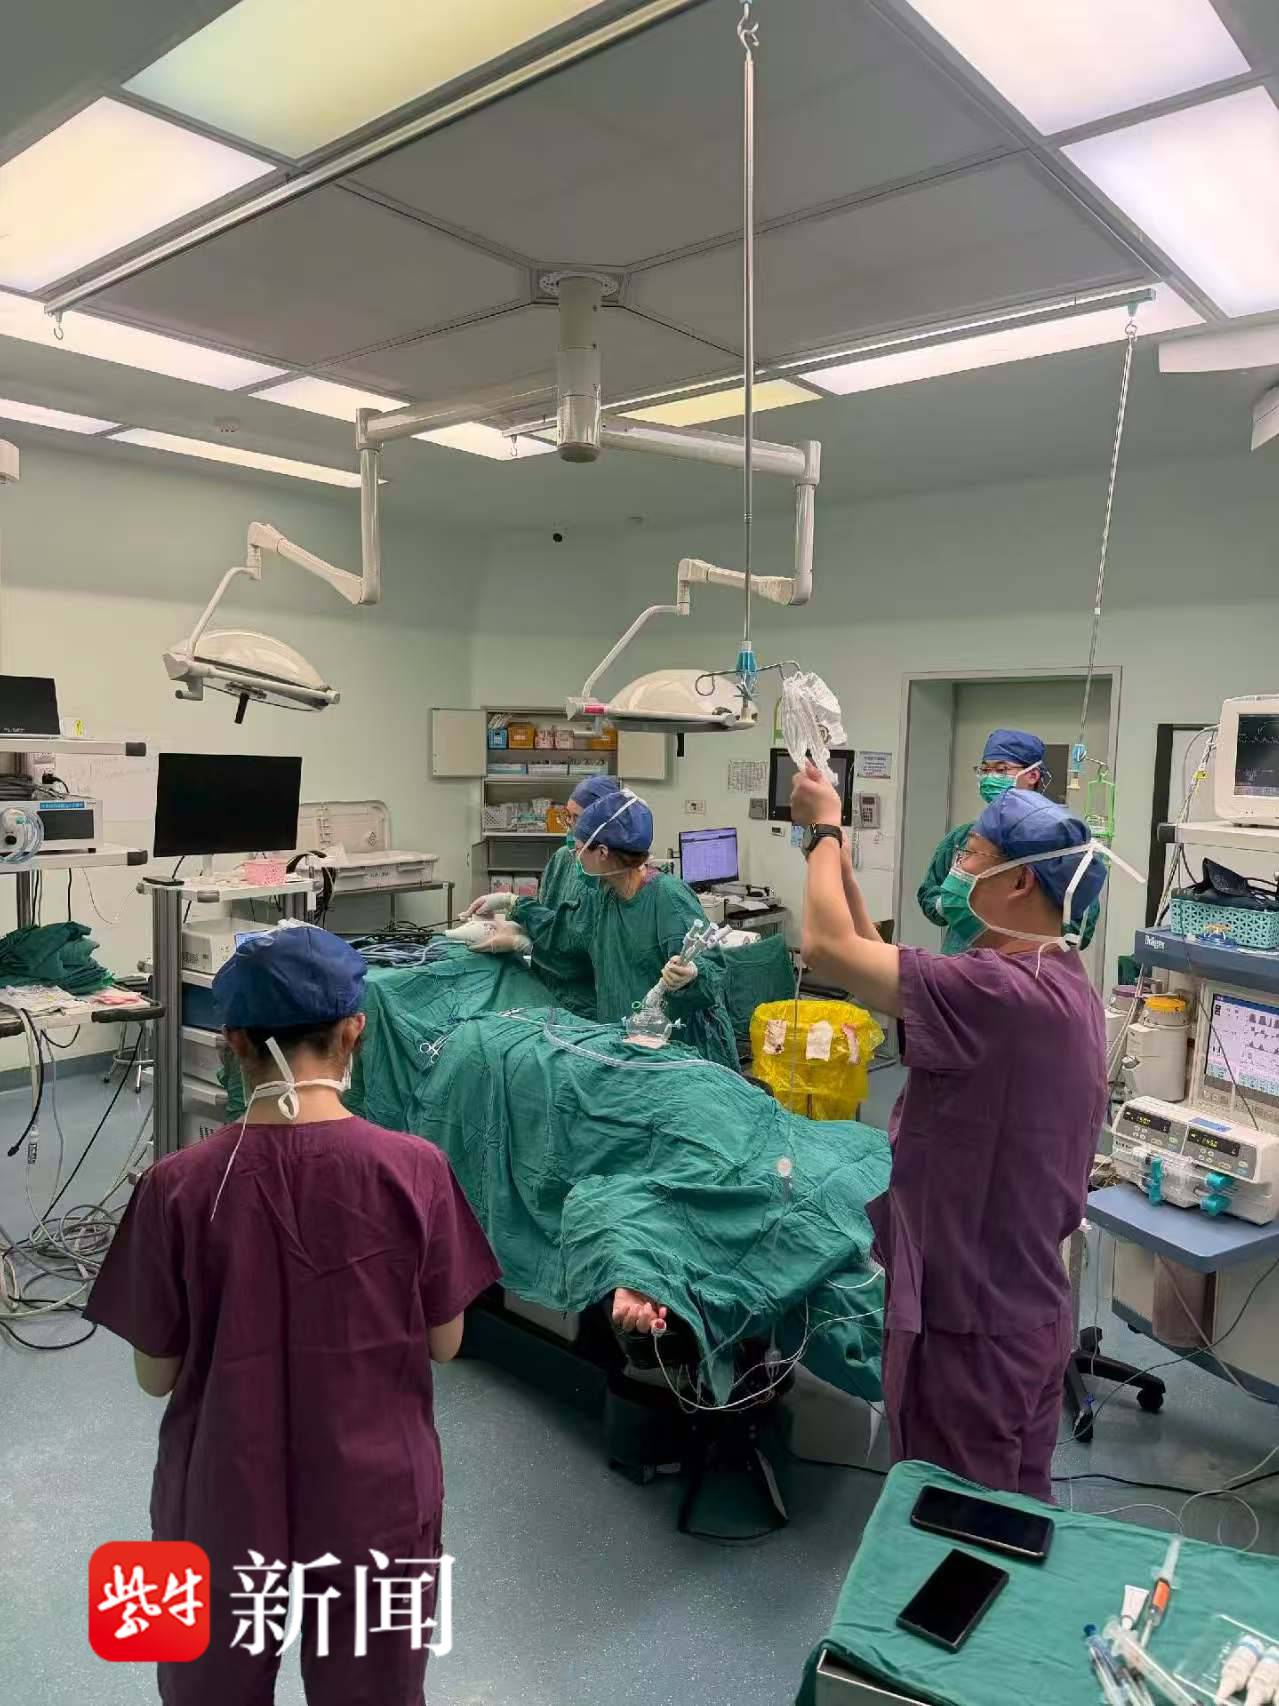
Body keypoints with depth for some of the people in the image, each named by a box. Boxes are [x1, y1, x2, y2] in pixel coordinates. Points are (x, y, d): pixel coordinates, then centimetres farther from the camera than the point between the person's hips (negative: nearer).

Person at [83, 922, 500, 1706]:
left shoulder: (177, 1187, -18)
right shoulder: (415, 1169, -19)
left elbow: (157, 1374, -6)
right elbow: (444, 1343, -7)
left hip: (224, 1508, 1)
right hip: (374, 1502, 0)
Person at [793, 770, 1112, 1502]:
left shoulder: (1003, 992, -29)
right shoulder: (1056, 982, 4)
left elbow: (828, 947, -27)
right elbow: (890, 970, 7)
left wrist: (825, 830, -11)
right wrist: (841, 860, 6)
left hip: (970, 1323, -9)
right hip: (1026, 1310, 9)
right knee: (1018, 1515, 24)